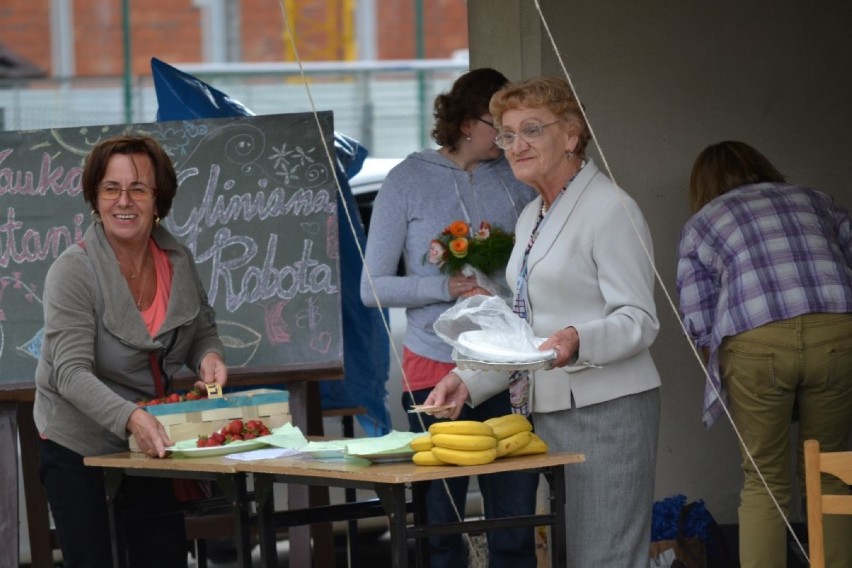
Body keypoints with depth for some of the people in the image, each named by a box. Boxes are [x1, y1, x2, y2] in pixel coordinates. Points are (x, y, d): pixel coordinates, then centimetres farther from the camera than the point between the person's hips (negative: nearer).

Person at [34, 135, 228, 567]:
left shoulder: (178, 261, -3)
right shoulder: (73, 271, -20)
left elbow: (202, 330, 14)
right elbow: (72, 373, -28)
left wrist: (209, 356, -11)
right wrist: (130, 418, -44)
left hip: (152, 444, 5)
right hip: (78, 447, -5)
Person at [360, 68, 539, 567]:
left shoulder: (515, 179, 8)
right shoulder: (409, 180, 1)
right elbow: (373, 287, -1)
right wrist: (446, 288, -14)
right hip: (436, 369, -2)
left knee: (516, 526, -1)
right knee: (440, 525, 4)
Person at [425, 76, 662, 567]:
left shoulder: (610, 209, -9)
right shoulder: (532, 218, 19)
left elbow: (639, 320, -14)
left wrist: (577, 341, -32)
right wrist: (468, 381, 12)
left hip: (607, 411, -9)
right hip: (551, 411, 9)